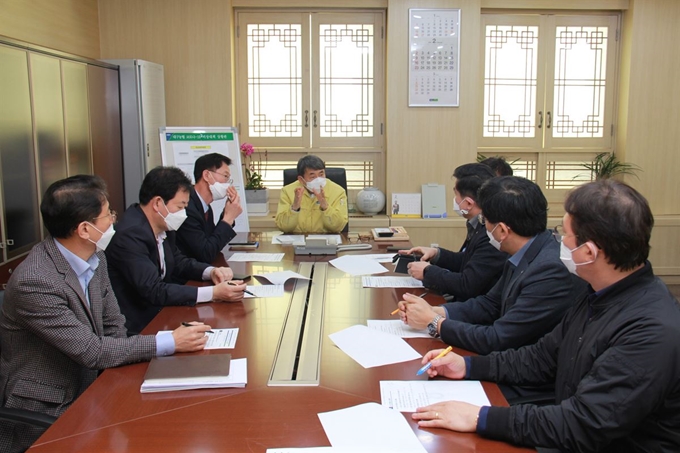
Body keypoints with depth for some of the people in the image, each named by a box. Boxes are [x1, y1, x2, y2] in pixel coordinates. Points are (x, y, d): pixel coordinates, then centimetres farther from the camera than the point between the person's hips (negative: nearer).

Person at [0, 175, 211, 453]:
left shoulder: (94, 257, -2)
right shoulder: (33, 281, -25)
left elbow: (113, 327, 5)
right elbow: (91, 351, -23)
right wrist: (170, 342, -21)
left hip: (87, 388, 7)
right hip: (44, 411, -6)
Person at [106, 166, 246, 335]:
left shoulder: (162, 227, 1)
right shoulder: (129, 236, -23)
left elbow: (178, 261, 16)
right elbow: (154, 292, -27)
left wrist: (211, 271, -4)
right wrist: (214, 293, -29)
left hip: (158, 312, 7)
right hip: (137, 328, -7)